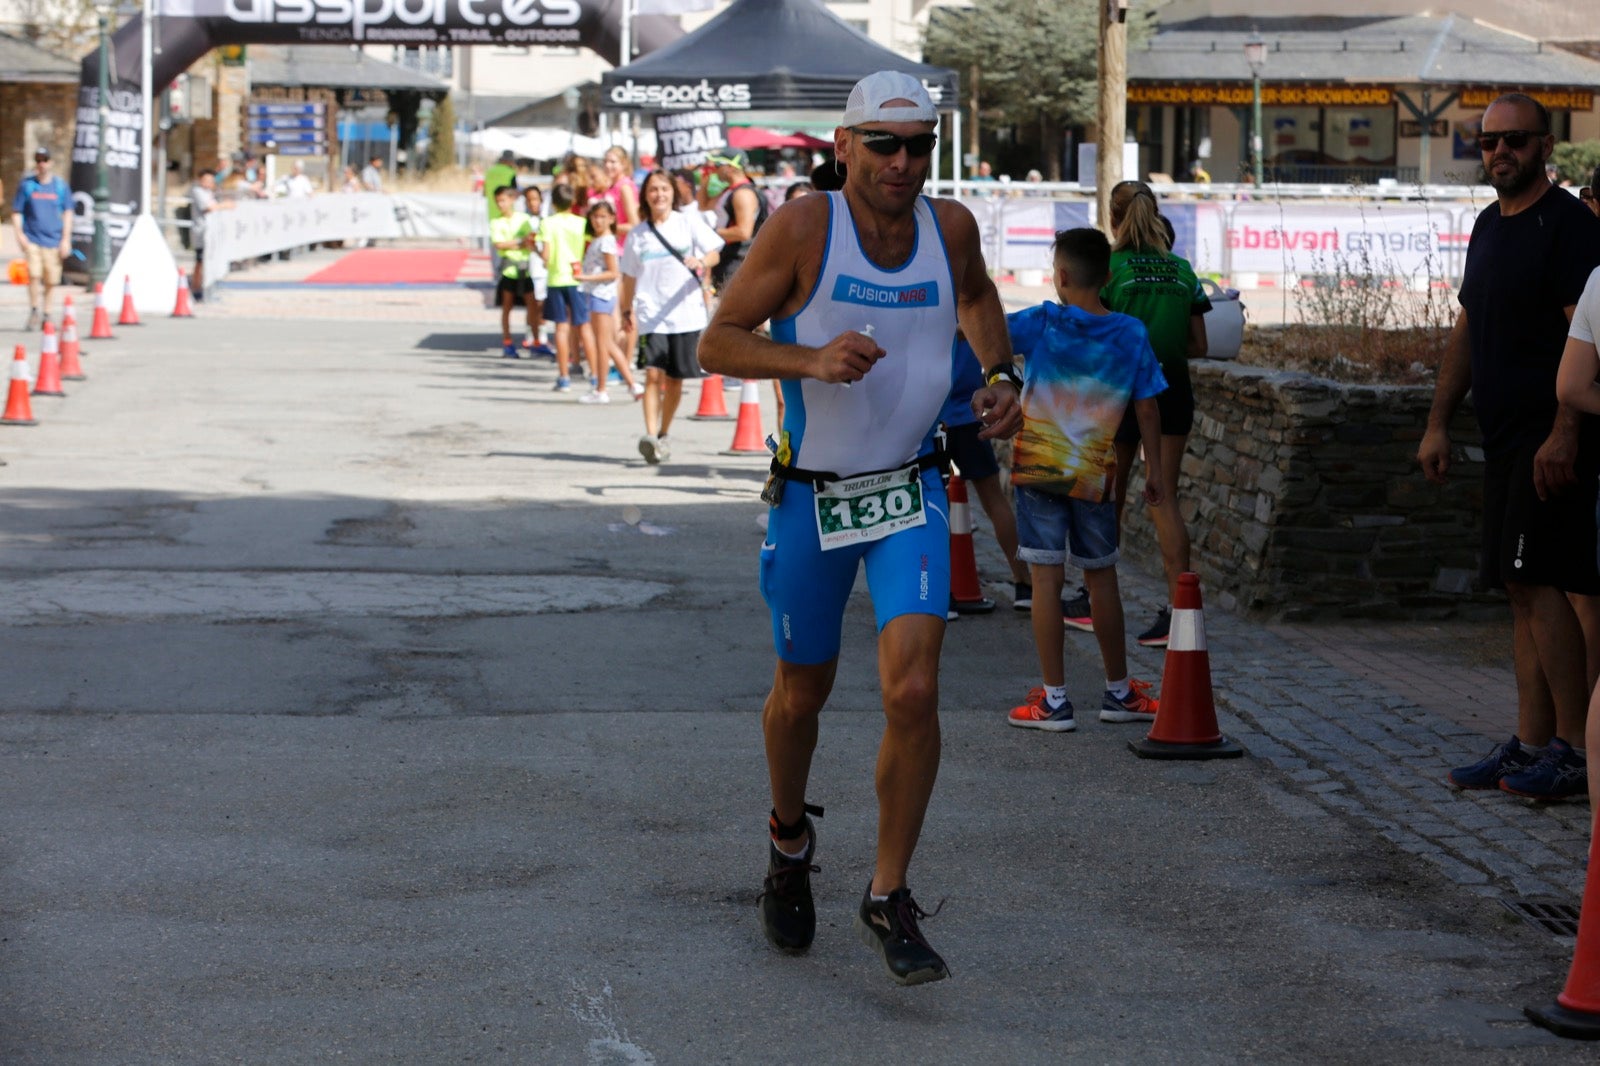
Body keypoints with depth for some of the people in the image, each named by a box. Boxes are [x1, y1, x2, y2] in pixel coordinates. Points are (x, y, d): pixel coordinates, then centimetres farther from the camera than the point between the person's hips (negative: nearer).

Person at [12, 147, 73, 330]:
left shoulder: (60, 186, 4)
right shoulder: (26, 184, 1)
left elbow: (67, 213, 8)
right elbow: (16, 212, 5)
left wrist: (66, 239, 2)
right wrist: (19, 234, -8)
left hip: (54, 240, 2)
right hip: (32, 239, -1)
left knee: (51, 280, 5)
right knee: (34, 275, -15)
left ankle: (46, 314, 21)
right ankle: (34, 313, -3)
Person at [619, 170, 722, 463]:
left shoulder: (689, 221, 5)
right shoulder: (638, 234, 10)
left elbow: (714, 253, 0)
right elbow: (629, 276, 17)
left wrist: (701, 262, -21)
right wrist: (627, 310, 15)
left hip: (686, 313, 0)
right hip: (651, 315, 0)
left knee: (675, 379, 6)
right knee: (653, 374, -15)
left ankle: (663, 436, 21)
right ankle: (650, 436, -22)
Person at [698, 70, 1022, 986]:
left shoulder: (950, 227, -4)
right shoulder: (804, 229, -15)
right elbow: (719, 342, -12)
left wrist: (1001, 377, 4)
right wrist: (810, 359, -28)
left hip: (910, 495, 1)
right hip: (811, 494, -1)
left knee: (913, 692, -14)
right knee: (802, 693, 14)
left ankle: (889, 901, 0)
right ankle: (790, 843, 44)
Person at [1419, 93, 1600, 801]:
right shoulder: (1489, 226, 18)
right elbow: (1467, 331, 23)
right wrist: (1438, 423, 18)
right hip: (1506, 436, 9)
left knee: (1535, 582, -12)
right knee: (1523, 590, 9)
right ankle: (1530, 745, 12)